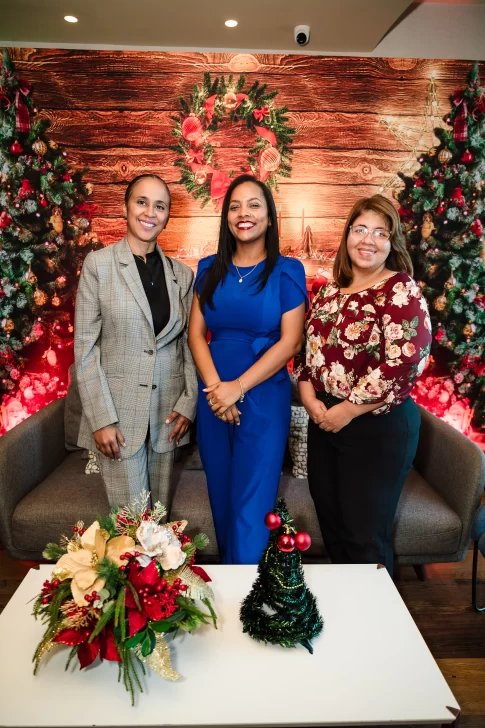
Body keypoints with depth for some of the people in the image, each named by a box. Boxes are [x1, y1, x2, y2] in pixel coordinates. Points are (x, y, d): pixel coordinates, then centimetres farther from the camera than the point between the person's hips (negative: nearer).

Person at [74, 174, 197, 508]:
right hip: (117, 409, -3)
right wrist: (101, 418, -11)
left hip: (167, 411, 3)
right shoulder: (98, 264, -3)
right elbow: (85, 346, -6)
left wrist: (188, 403, -1)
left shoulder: (182, 273, 6)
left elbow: (188, 342, 8)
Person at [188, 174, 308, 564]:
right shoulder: (210, 268, 7)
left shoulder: (287, 270, -3)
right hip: (213, 397, 4)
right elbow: (196, 333, 4)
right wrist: (215, 386, -11)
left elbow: (290, 341, -9)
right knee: (221, 499, 15)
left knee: (251, 505, 1)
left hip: (264, 398, -3)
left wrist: (238, 388, -14)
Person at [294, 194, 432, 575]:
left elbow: (404, 362, -20)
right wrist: (310, 398, -5)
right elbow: (306, 348, 11)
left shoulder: (402, 291, -11)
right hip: (325, 422, 7)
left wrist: (348, 409, -16)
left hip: (378, 428, -6)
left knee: (366, 536, 6)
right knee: (331, 526, 18)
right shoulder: (329, 292, 9)